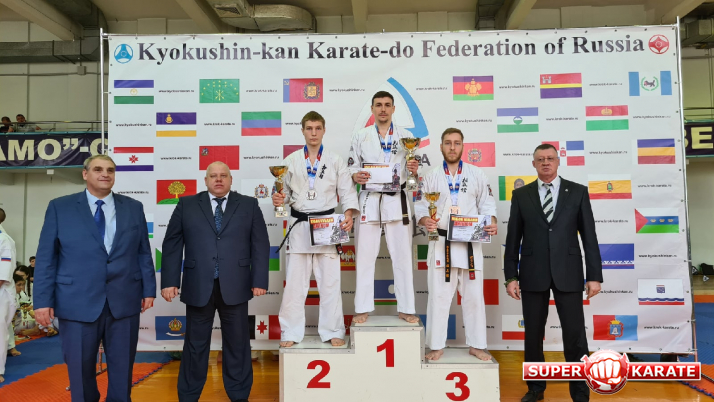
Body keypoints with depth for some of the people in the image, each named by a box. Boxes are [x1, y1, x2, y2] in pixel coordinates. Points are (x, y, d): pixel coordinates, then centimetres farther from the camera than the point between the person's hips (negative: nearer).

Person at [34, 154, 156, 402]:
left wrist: (149, 289, 3)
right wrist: (43, 300, -6)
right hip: (77, 303, -1)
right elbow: (46, 257, 0)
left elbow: (144, 253, 8)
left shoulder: (134, 208, 8)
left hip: (124, 301, 2)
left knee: (122, 370, 11)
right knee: (80, 371, 11)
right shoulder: (59, 207, 3)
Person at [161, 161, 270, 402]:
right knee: (195, 344, 10)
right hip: (198, 287, 0)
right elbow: (172, 245, 5)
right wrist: (169, 281, -2)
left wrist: (260, 280, -4)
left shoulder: (249, 205, 7)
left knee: (237, 343, 8)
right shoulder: (187, 205, 8)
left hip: (235, 287, 0)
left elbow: (260, 245, 3)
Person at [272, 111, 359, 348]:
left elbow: (347, 191, 1)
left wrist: (349, 214, -15)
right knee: (295, 281, 2)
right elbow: (287, 192, 9)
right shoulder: (291, 161, 7)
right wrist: (279, 199, -14)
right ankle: (291, 333, 13)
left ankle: (332, 331, 15)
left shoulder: (335, 161, 5)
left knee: (330, 281, 3)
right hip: (300, 225, 1)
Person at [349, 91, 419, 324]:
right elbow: (352, 167, 5)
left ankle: (406, 308, 13)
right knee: (365, 255, 3)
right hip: (369, 200, 0)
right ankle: (363, 308, 13)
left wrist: (414, 170, -16)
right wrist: (356, 176, -17)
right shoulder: (360, 137, 7)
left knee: (402, 255, 4)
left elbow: (412, 170, 7)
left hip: (396, 200, 0)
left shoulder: (406, 136, 7)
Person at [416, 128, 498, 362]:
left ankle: (477, 345, 21)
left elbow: (487, 204, 6)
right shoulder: (431, 176, 6)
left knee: (473, 295, 8)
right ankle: (436, 346, 15)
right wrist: (425, 220, -18)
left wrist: (492, 222, -13)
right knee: (438, 296, 3)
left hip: (470, 243, 1)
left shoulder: (477, 175, 7)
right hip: (441, 243, 0)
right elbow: (420, 206, 3)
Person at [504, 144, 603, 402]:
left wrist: (594, 275, -3)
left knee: (575, 336, 1)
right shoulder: (521, 195, 5)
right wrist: (511, 276, -1)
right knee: (533, 335, 10)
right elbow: (513, 238, 4)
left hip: (568, 273, -1)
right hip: (533, 274, 1)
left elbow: (589, 236, 2)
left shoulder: (578, 192, 4)